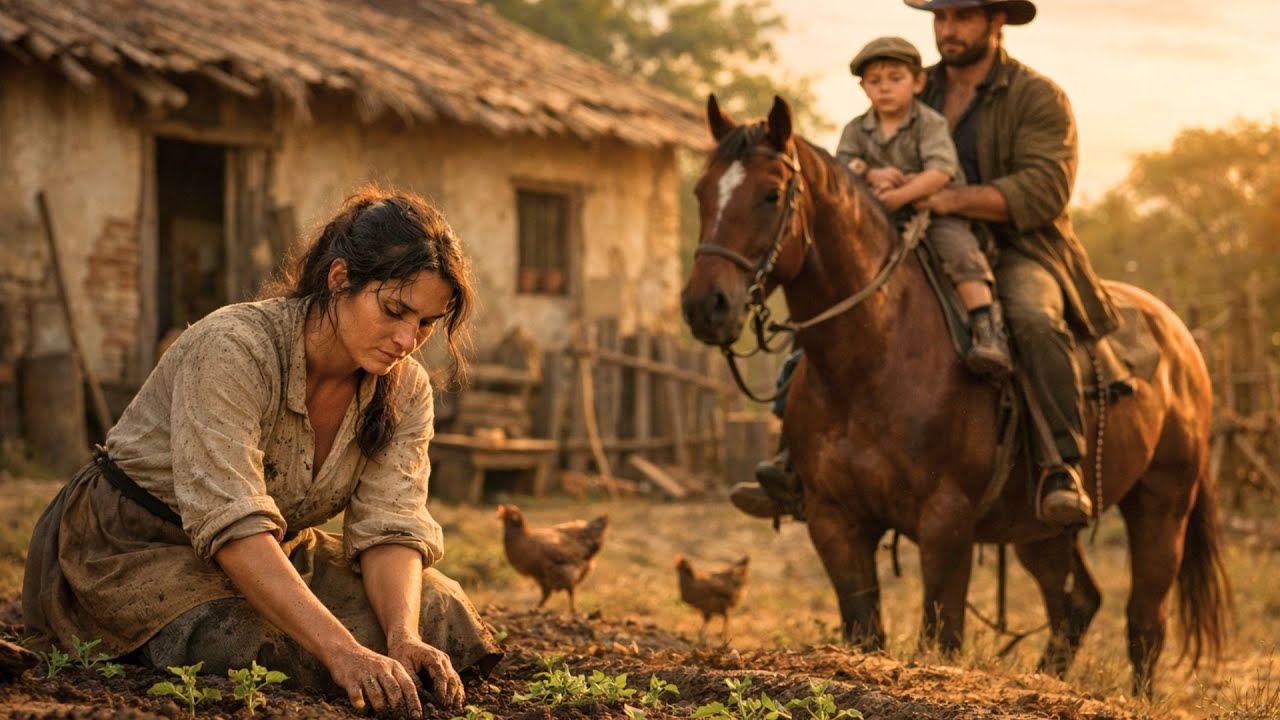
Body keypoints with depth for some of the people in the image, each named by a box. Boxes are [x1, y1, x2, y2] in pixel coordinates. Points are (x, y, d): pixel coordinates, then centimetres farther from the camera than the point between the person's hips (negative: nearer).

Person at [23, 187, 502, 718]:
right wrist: (343, 652, -46)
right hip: (134, 545, -6)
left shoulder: (405, 392, -7)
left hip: (277, 551, 6)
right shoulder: (235, 348, -29)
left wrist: (403, 638, -36)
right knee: (253, 644, -35)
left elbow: (389, 526, -15)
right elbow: (233, 527, -37)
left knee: (439, 615, -12)